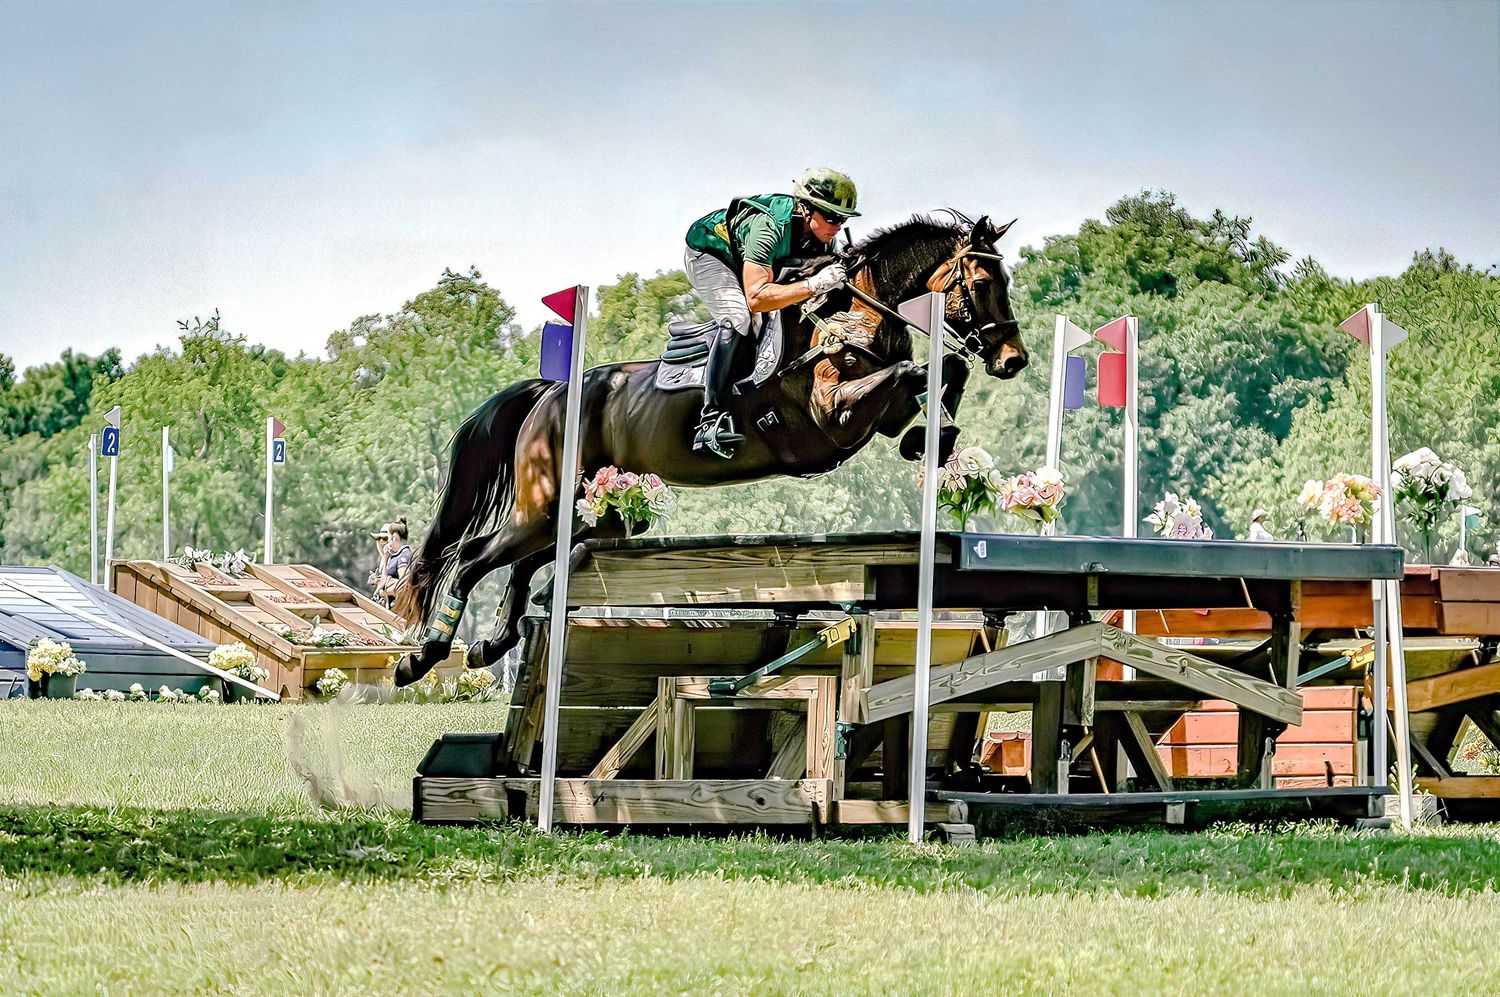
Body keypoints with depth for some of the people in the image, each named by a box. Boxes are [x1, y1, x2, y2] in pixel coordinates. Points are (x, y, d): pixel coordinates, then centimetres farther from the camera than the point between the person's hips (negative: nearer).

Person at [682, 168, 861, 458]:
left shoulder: (820, 233, -17)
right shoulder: (770, 226, -40)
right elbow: (755, 297, -47)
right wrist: (813, 285, -53)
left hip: (743, 259, 9)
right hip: (707, 253, -9)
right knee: (738, 318, -29)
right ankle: (710, 419, -37)